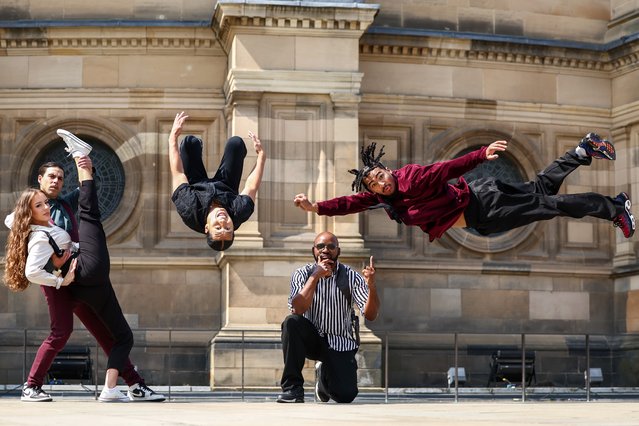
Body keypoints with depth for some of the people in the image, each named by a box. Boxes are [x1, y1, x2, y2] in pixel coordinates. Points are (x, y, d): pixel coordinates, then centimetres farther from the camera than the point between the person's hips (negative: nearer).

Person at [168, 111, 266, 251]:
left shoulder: (190, 213, -49)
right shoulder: (239, 214, -46)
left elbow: (178, 174, -38)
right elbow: (252, 187, -27)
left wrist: (173, 136, -29)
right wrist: (261, 155, -15)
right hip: (226, 188, 1)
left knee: (190, 141, -6)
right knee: (236, 142, -3)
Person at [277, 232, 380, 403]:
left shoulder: (351, 277, -5)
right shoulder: (302, 274, -5)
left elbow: (370, 315, -13)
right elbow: (297, 310, -22)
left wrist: (371, 285, -31)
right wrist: (315, 276, -27)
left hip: (340, 343, 0)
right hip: (311, 337, 0)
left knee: (346, 395, -17)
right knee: (291, 322, -32)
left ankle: (324, 374, 21)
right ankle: (292, 387, -22)